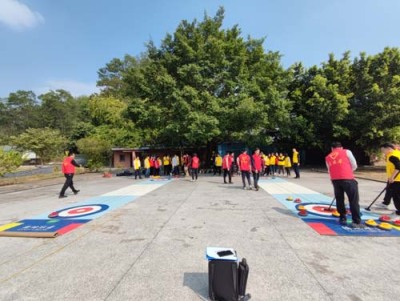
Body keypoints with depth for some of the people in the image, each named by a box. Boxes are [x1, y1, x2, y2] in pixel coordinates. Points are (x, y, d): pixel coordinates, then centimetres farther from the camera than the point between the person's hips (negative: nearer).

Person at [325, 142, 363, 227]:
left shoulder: (327, 157, 20)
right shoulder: (347, 152, 10)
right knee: (354, 200, 2)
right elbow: (354, 166, 9)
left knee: (339, 199, 16)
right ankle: (356, 222, 1)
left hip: (335, 180, 4)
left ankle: (342, 218, 22)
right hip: (347, 179, -3)